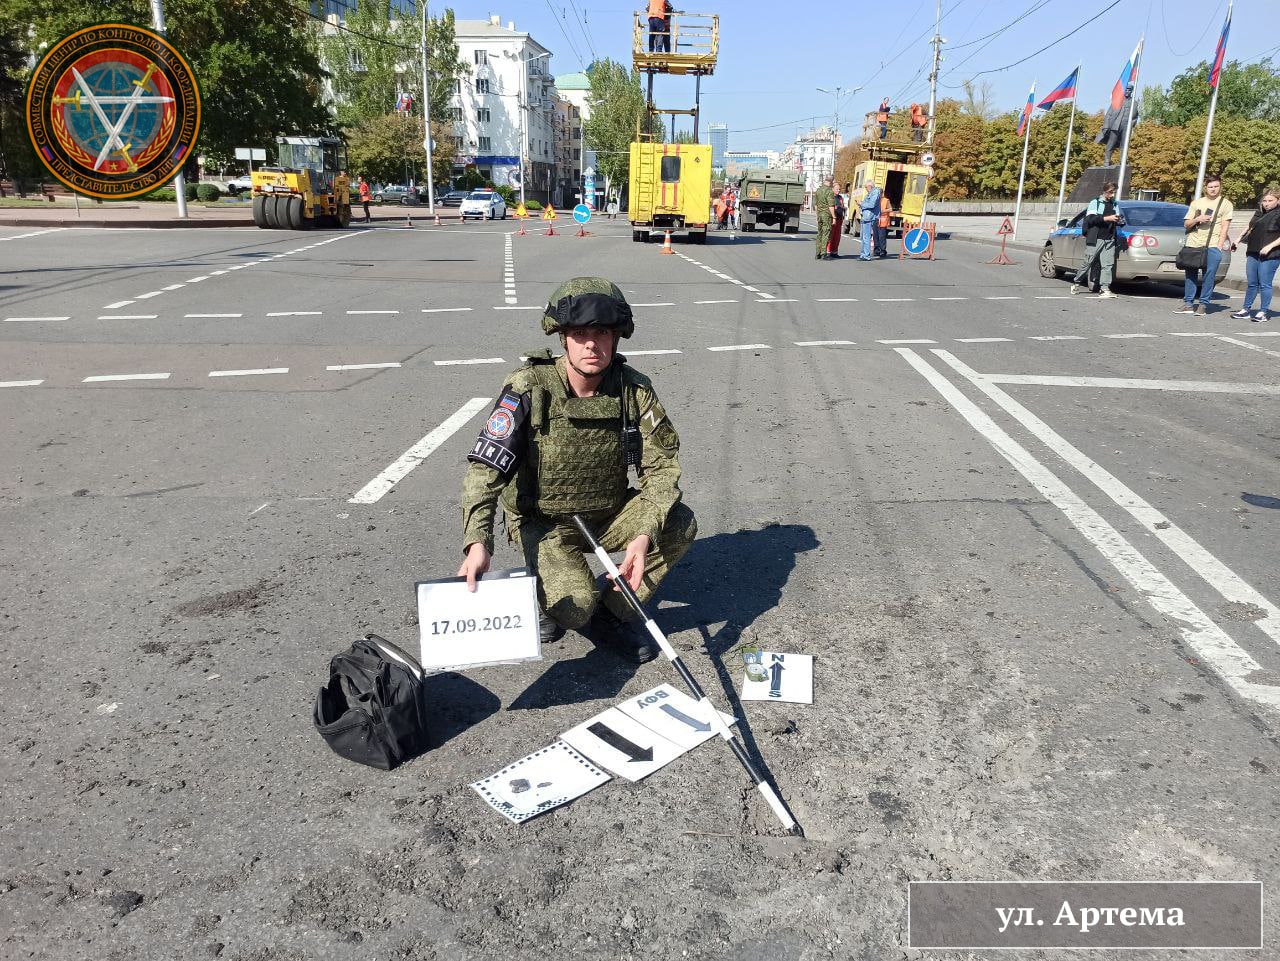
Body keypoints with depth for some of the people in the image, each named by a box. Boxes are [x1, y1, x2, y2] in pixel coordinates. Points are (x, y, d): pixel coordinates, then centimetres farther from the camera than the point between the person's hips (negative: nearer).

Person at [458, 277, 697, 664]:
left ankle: (612, 611, -1)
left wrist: (644, 534, -32)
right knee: (575, 608, -27)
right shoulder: (529, 389, -22)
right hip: (544, 522, -3)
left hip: (608, 514, 4)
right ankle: (543, 586, 11)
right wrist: (477, 543, -42)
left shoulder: (634, 389, -13)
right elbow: (485, 468, -27)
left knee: (680, 525, -20)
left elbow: (662, 466, -15)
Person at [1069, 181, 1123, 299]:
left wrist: (1120, 221, 3)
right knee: (1087, 262, -1)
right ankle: (1076, 282, 19)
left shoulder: (1114, 205, 19)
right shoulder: (1095, 203, 1)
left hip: (1109, 240, 5)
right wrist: (1107, 218, -21)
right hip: (1095, 239, -5)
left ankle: (1104, 289, -6)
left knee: (1108, 264, -4)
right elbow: (1090, 219, -13)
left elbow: (1115, 221, 27)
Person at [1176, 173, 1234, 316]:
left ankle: (1203, 304, -4)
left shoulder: (1225, 204, 9)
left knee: (1209, 276, -8)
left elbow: (1225, 227, 2)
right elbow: (1186, 225, 16)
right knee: (1190, 275, 2)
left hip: (1212, 245, -3)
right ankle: (1188, 304, 7)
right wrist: (1197, 219, -5)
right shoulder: (1196, 203, 18)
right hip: (1193, 244, 3)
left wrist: (1219, 246, -9)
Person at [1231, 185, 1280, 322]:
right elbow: (1250, 227, 29)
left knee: (1264, 284, -4)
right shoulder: (1260, 212, 15)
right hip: (1253, 253, 7)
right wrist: (1238, 240, 19)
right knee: (1252, 283, 12)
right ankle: (1246, 310, 18)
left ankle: (1263, 312, 3)